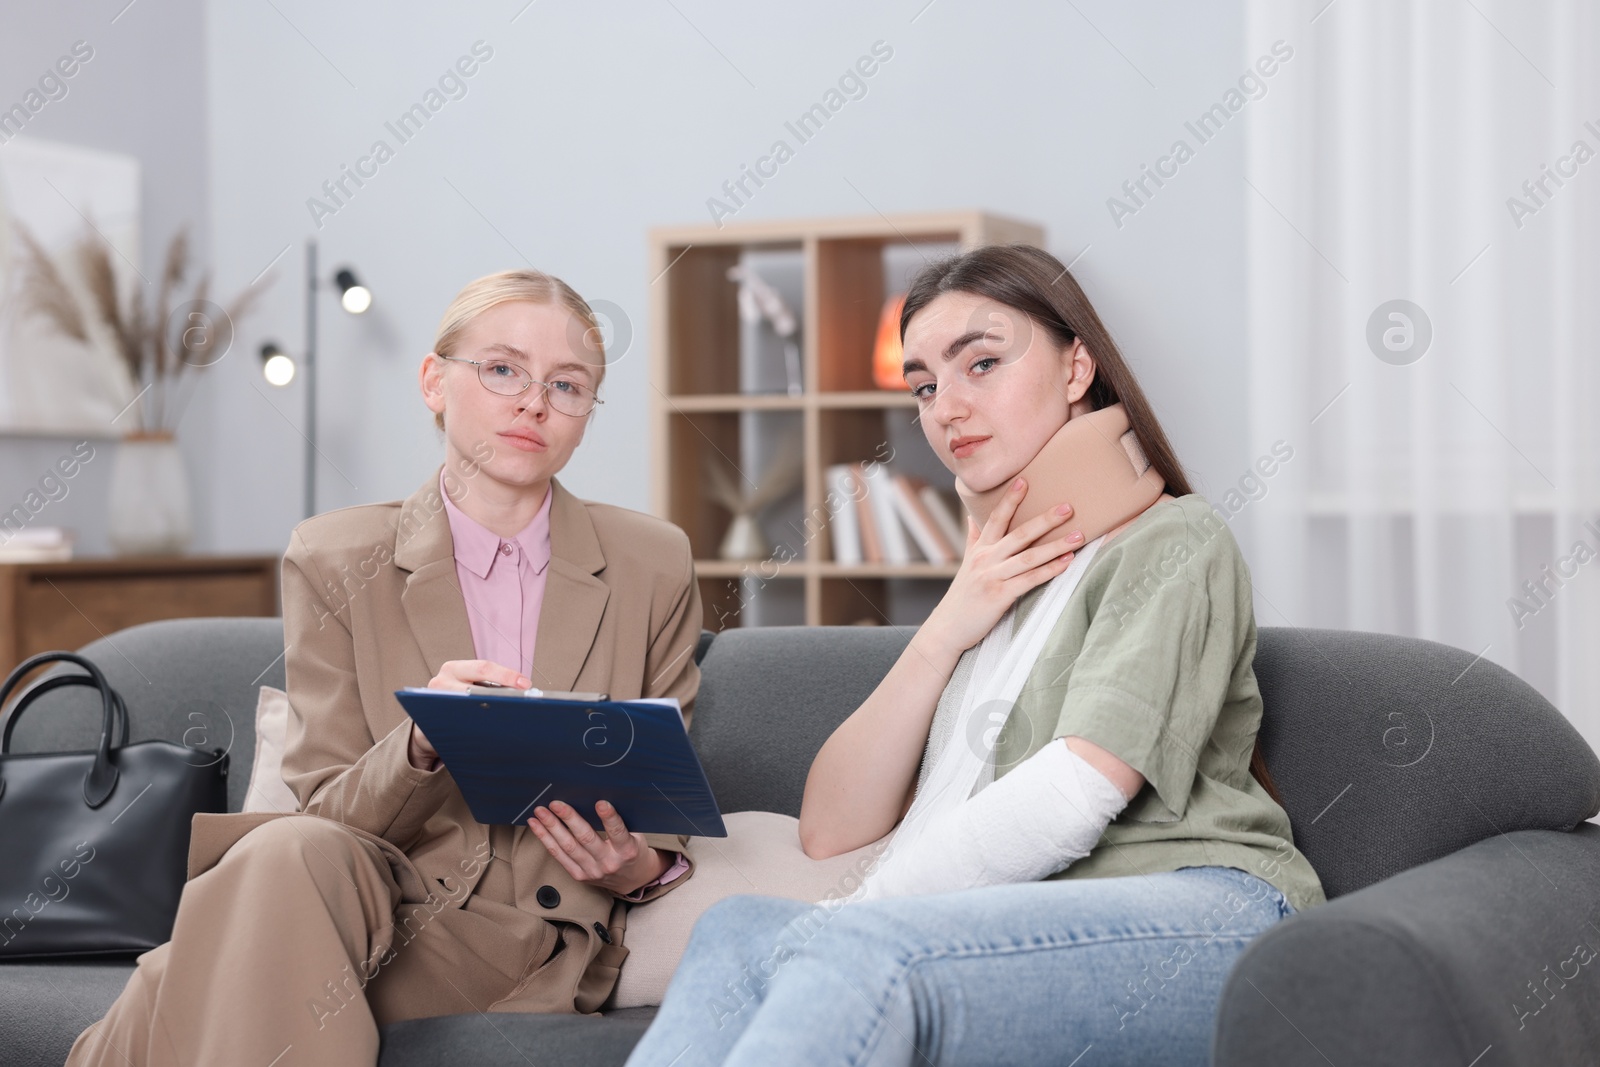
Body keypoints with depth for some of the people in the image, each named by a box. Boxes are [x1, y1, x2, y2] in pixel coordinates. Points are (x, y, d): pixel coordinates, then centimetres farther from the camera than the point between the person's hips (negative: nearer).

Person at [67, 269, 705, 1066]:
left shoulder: (652, 567, 7)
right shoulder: (335, 562, 4)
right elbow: (330, 812, 1)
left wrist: (642, 868, -10)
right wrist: (423, 740, -21)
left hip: (537, 940, -1)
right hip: (391, 891, 1)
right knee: (290, 853, -37)